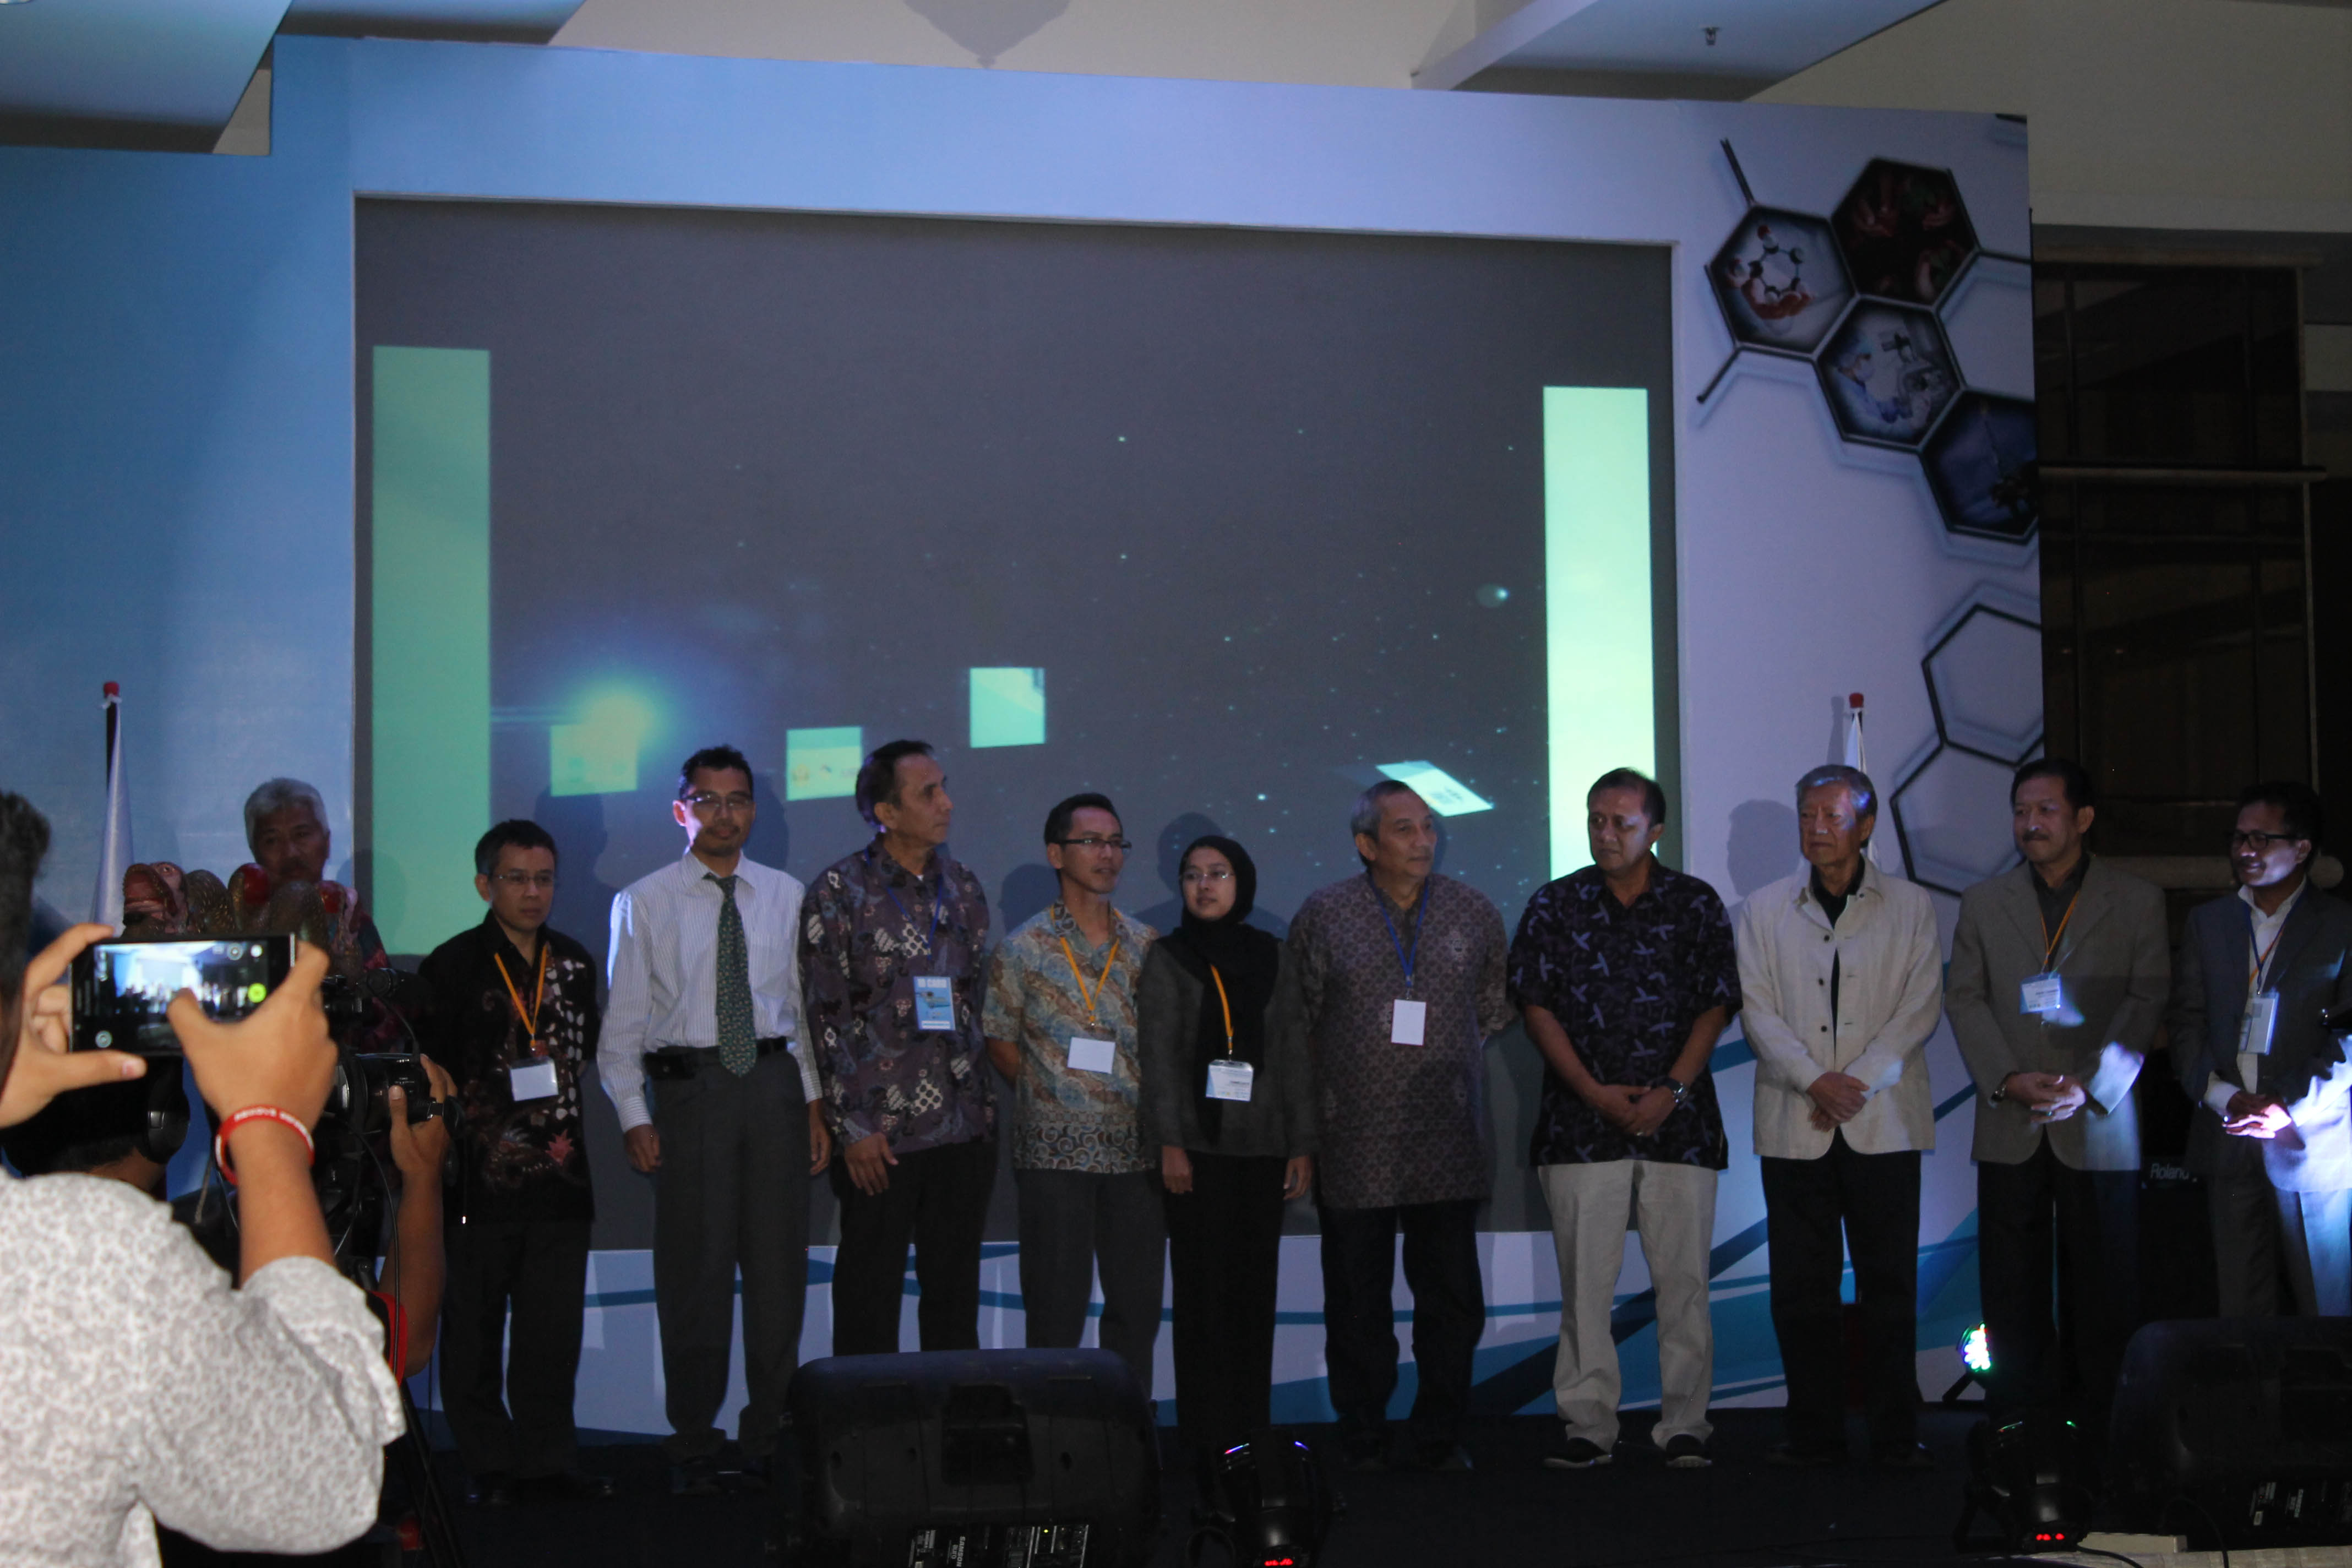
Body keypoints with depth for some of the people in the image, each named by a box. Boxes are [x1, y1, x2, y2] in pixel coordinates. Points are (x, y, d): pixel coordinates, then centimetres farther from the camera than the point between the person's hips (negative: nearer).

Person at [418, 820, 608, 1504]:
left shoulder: (574, 964, 14)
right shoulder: (451, 966, -1)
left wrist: (559, 1083, 10)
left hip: (560, 1170, 4)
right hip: (481, 1177, -4)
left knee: (553, 1326, 4)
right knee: (473, 1325, 2)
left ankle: (549, 1461, 11)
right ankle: (491, 1464, 11)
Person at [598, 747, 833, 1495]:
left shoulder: (787, 897, 11)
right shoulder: (644, 903, 3)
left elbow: (808, 1005, 12)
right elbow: (622, 1021, 3)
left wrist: (816, 1104, 5)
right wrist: (634, 1116, -5)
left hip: (775, 1082, 2)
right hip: (689, 1087, -2)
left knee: (780, 1263, 4)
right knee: (694, 1267, 0)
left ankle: (770, 1437, 17)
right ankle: (694, 1447, 10)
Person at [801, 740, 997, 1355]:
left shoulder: (964, 888, 11)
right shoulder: (840, 891, -4)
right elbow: (825, 1016, -6)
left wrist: (984, 1103, 12)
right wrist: (852, 1127, -10)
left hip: (966, 1125, 5)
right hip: (879, 1134, -5)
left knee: (955, 1293, 9)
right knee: (869, 1298, 1)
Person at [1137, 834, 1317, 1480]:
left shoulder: (1271, 959, 12)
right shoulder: (1167, 959, 4)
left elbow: (1294, 1056, 10)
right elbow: (1158, 1056, -3)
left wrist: (1302, 1145, 4)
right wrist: (1169, 1145, -12)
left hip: (1262, 1147, 3)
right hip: (1199, 1146, -3)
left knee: (1255, 1291, 3)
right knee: (1204, 1289, -5)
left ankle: (1250, 1437, 9)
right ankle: (1207, 1444, -2)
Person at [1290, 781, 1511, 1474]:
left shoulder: (1473, 912, 5)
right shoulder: (1325, 914, 0)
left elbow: (1495, 1008, 16)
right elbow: (1294, 1020, 7)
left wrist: (1447, 1061, 11)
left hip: (1448, 1143, 1)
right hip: (1353, 1145, -1)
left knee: (1452, 1298, 4)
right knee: (1357, 1302, 6)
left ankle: (1440, 1437, 14)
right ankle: (1362, 1439, 15)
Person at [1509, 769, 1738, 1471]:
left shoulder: (1696, 906, 6)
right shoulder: (1555, 906, 7)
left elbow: (1715, 1006, 3)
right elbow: (1536, 1006, 3)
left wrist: (1672, 1090, -9)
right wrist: (1596, 1093, -6)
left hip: (1678, 1118, 0)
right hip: (1582, 1122, 0)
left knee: (1684, 1278, -1)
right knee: (1584, 1280, -1)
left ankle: (1685, 1426, 6)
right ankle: (1587, 1426, 4)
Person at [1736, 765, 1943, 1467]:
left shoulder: (1910, 907, 8)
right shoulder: (1763, 910, 10)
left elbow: (1921, 1007, 0)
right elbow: (1758, 1012, 2)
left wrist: (1858, 1082, -11)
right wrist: (1814, 1081, -12)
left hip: (1884, 1124, -1)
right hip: (1794, 1127, 1)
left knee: (1889, 1283, -1)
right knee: (1802, 1286, 1)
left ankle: (1896, 1434, 6)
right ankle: (1815, 1431, 8)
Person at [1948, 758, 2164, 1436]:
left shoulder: (2137, 902, 6)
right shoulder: (1983, 902, 12)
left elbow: (2147, 1002, -1)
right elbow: (1965, 999, 5)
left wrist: (2089, 1086, -14)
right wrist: (2008, 1078, -11)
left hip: (2099, 1126, -2)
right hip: (2011, 1129, 2)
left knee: (2103, 1297, 0)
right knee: (2013, 1295, 2)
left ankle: (2099, 1435, 6)